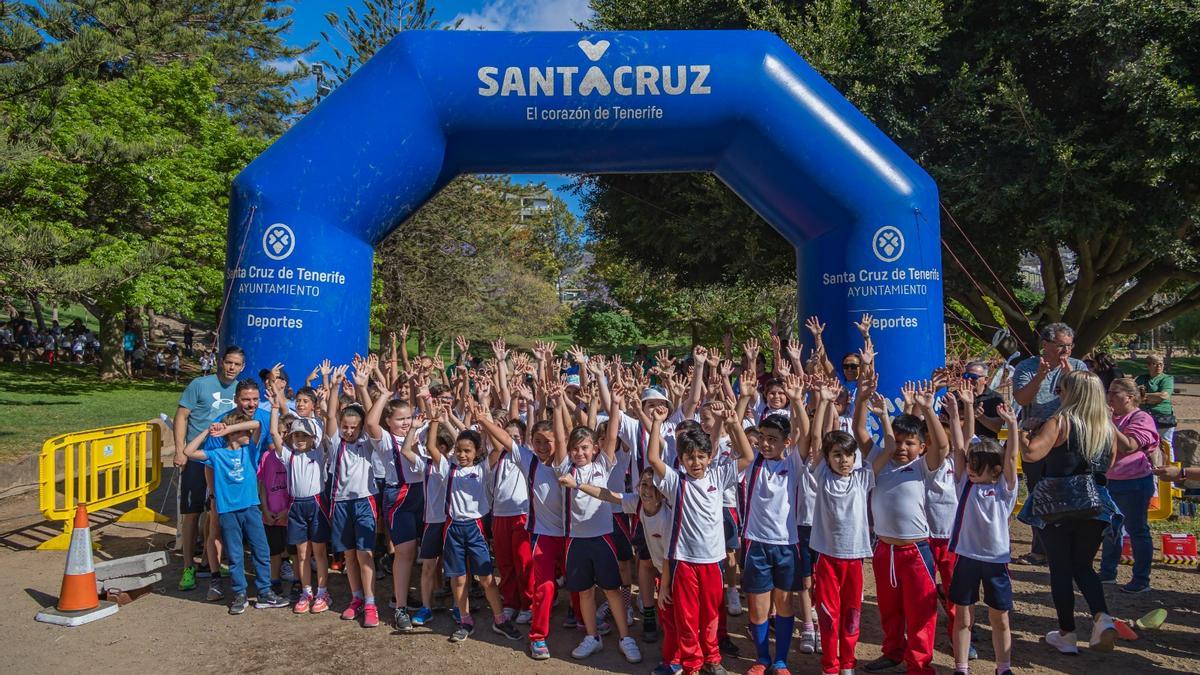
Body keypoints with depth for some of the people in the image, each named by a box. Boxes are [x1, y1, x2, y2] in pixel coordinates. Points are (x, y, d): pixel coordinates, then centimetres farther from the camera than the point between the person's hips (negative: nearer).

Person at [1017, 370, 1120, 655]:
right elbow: (1108, 465, 15)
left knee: (1060, 570, 9)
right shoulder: (1108, 427, 1)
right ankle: (1102, 616, 0)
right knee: (1083, 566, 21)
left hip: (1058, 506, -4)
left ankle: (1067, 635, 17)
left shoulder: (1061, 422, -15)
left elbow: (1030, 453, -27)